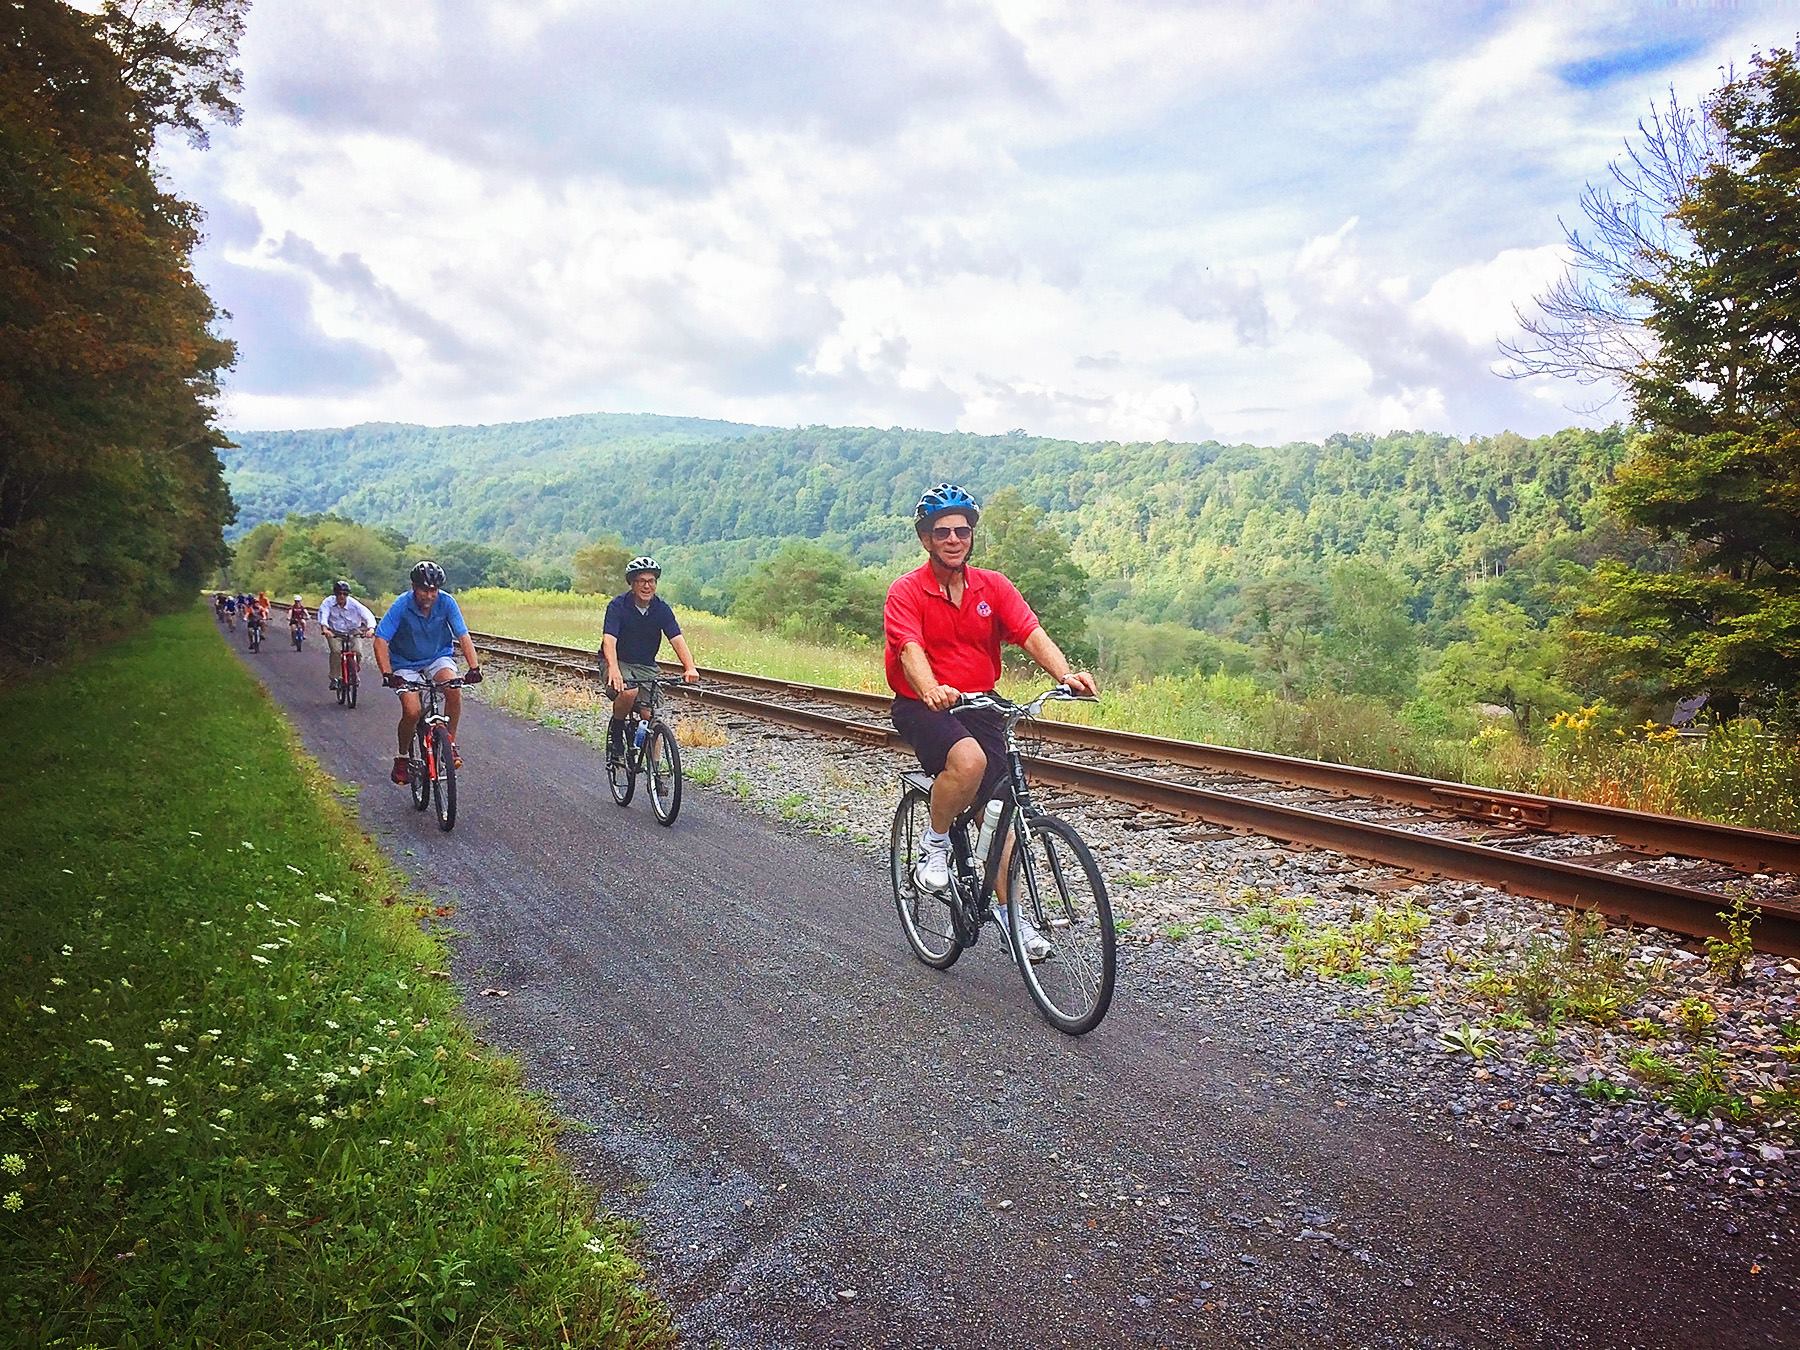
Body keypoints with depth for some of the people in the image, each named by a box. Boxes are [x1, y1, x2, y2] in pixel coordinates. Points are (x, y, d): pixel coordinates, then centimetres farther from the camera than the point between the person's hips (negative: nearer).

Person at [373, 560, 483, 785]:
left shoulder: (446, 602, -18)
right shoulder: (401, 605, -22)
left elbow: (463, 636, -20)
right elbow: (381, 641, -24)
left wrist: (474, 667, -34)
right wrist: (387, 674, -37)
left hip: (438, 658, 1)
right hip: (406, 663, -1)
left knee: (454, 688, -30)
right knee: (412, 712, -20)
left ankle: (451, 743, -11)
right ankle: (402, 757, 8)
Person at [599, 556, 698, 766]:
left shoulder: (662, 609, -7)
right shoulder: (618, 605, -17)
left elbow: (677, 639, -18)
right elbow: (609, 640, -30)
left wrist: (690, 668, -36)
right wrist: (614, 669, -49)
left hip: (646, 666, 3)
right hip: (617, 662, -3)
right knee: (629, 693, -34)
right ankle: (615, 731, -5)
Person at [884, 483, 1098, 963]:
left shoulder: (993, 586, 2)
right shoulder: (906, 592, -8)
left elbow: (1032, 634, -11)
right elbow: (910, 650, -25)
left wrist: (1065, 674, -31)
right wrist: (931, 690, -46)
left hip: (980, 706, 4)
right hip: (922, 707, -4)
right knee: (969, 760, -34)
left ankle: (1008, 914, 14)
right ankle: (934, 847, -8)